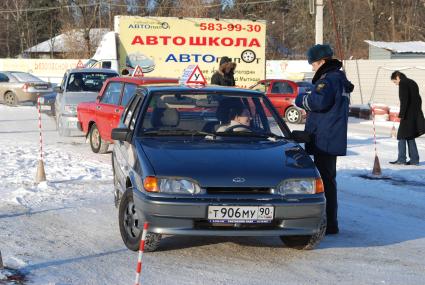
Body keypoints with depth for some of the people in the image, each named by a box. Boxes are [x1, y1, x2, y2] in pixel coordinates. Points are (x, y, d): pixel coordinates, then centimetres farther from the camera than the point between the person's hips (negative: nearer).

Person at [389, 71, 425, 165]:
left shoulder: (403, 84, -9)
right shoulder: (412, 83, 18)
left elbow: (404, 100, -18)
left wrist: (401, 115, -17)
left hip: (408, 116, -9)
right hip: (416, 115, 9)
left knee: (402, 136, -3)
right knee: (410, 137, 13)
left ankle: (401, 159, -3)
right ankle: (414, 159, 12)